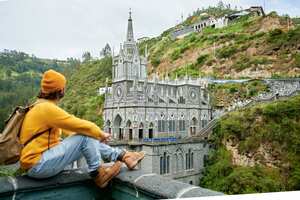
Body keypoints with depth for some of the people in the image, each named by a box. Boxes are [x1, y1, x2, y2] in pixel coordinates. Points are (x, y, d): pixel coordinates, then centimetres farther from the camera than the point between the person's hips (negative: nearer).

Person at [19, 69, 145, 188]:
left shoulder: (41, 106, 11)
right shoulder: (46, 108, -21)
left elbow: (69, 126, 15)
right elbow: (78, 125, -20)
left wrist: (97, 134, 13)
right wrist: (100, 133, -4)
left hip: (41, 159, 9)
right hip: (37, 166, -9)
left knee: (91, 139, 4)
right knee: (85, 137, -18)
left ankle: (123, 156, 7)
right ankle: (98, 175, -4)